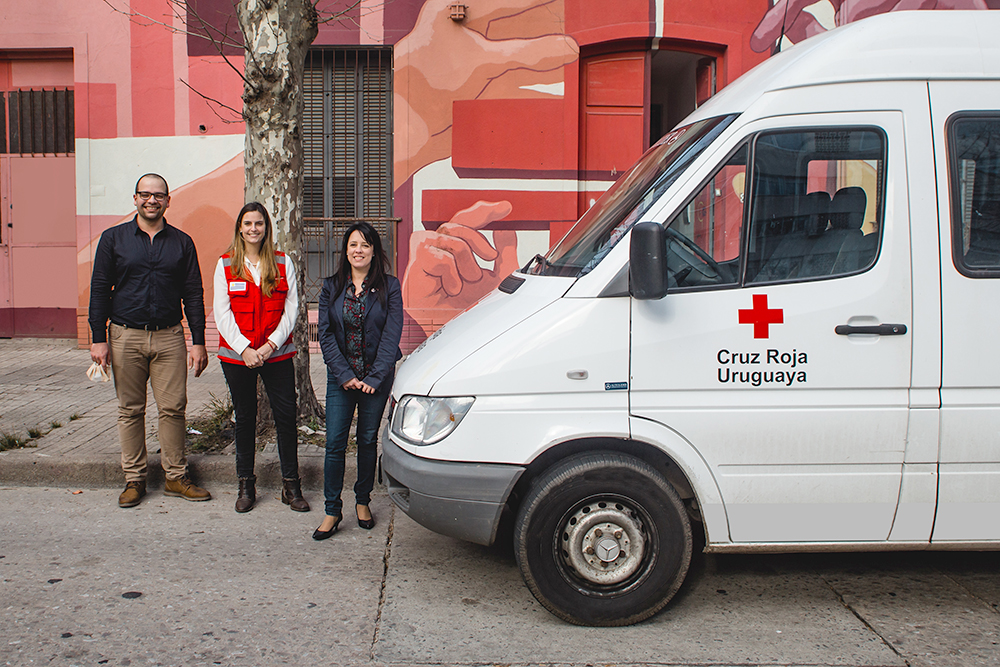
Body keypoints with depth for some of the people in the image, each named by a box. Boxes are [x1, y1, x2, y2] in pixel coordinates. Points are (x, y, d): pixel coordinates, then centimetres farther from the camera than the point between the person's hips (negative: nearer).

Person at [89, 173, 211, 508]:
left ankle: (176, 477, 10)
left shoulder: (182, 242, 8)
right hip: (126, 336, 0)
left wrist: (198, 342, 2)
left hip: (169, 336, 0)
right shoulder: (113, 238, 6)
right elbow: (99, 289, 5)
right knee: (130, 410, 5)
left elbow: (193, 294, 8)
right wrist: (99, 338, -3)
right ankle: (134, 480, 15)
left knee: (173, 408, -1)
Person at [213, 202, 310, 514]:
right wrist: (244, 348, -12)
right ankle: (246, 485, 18)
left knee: (286, 416, -2)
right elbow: (222, 313, -1)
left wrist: (272, 344, -11)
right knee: (245, 418, 8)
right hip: (237, 355, 0)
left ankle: (290, 485, 9)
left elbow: (291, 308, 1)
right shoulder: (225, 265, 4)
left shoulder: (283, 263, 5)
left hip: (277, 354, 0)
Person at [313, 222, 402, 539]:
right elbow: (326, 334, 0)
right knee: (334, 443, -1)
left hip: (376, 378, -1)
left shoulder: (389, 287, -2)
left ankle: (363, 501, 26)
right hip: (340, 378, 1)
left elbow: (392, 334, -8)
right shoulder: (331, 287, 4)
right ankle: (332, 510, 9)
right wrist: (344, 375, -11)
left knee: (368, 440, 10)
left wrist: (374, 377, -14)